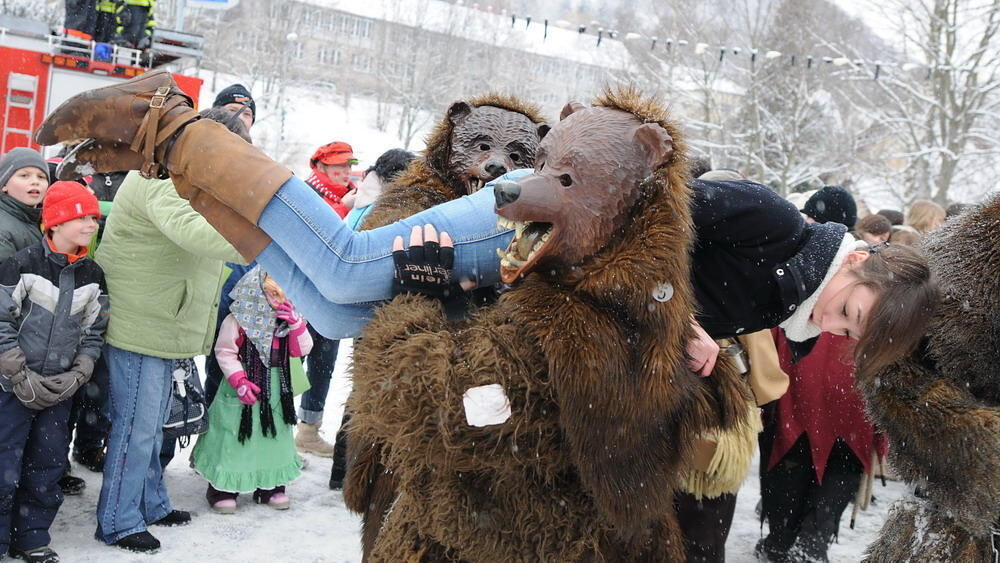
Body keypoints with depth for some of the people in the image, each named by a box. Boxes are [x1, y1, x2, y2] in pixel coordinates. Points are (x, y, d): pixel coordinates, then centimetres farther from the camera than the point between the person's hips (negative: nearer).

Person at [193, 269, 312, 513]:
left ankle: (271, 485, 30)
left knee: (274, 436, 15)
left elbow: (302, 349, 1)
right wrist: (240, 381, -21)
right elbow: (225, 352, -13)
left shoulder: (286, 319, 3)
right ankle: (222, 489, 14)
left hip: (276, 391, 6)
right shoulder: (238, 320, -14)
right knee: (235, 438, 0)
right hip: (244, 393, -6)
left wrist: (295, 323, -14)